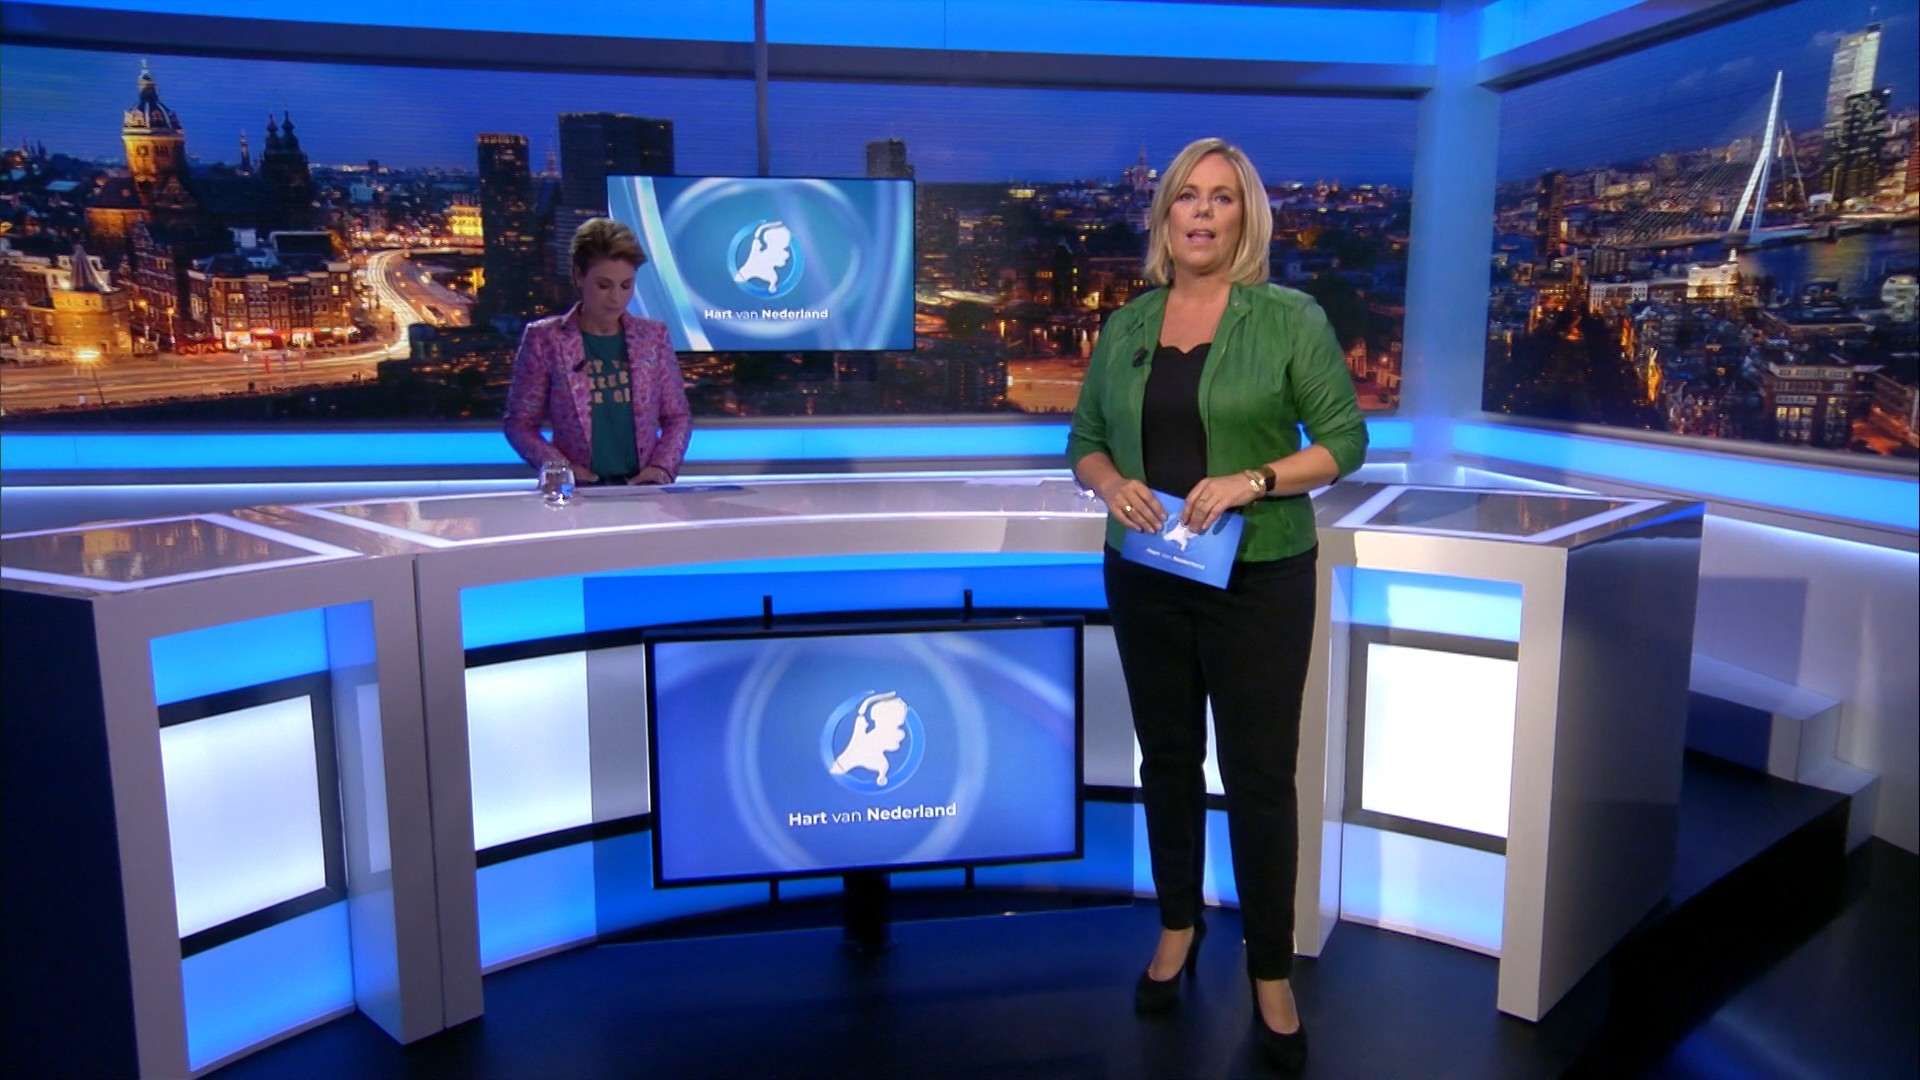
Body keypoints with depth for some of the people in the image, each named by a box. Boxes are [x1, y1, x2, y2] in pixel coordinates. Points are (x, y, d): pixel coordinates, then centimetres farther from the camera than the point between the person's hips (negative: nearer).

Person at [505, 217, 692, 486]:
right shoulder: (544, 340, 4)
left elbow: (678, 417, 14)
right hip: (578, 490, -1)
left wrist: (662, 467, -2)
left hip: (643, 490, 1)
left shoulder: (653, 336, 10)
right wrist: (559, 468, -9)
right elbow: (520, 423, 7)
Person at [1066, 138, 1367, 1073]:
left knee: (1259, 775, 2)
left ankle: (1271, 970, 19)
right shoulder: (1126, 328, 7)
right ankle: (1177, 928, 35)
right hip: (1146, 578, 4)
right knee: (1167, 758, 15)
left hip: (1258, 580, -3)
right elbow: (1084, 438, 11)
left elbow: (1344, 438, -6)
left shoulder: (1291, 319, -4)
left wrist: (1252, 480, -21)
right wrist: (1110, 484, -11)